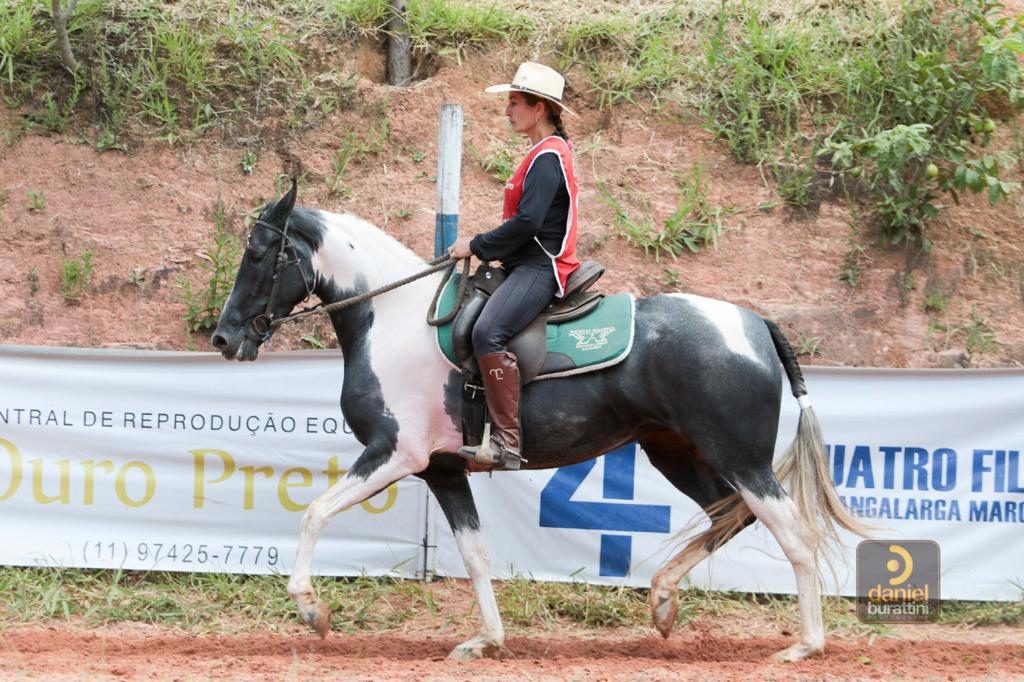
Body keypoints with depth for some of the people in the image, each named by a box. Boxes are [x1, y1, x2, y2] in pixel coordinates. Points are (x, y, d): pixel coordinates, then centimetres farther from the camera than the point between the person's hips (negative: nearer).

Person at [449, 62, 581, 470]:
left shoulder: (548, 156, -12)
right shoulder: (547, 153, 21)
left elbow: (527, 222, -21)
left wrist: (476, 247, -13)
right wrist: (482, 248, 15)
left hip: (540, 267, -12)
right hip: (527, 265, 12)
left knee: (487, 333, -32)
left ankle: (507, 445, -36)